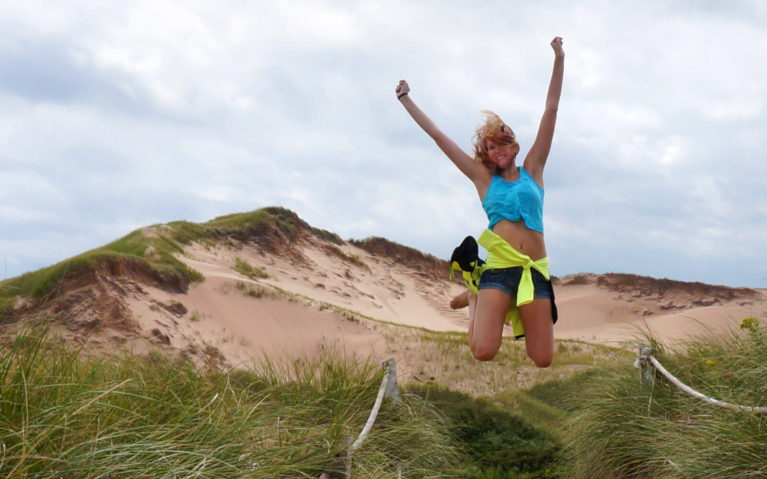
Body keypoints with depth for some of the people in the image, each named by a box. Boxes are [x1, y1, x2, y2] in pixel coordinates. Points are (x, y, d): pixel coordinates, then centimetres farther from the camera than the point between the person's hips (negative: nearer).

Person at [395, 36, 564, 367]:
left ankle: (519, 311, 27)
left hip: (535, 269, 1)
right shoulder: (484, 178, 13)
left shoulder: (532, 170, 15)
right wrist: (406, 100, 19)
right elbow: (437, 135, 16)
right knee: (483, 351, -19)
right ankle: (477, 301, 15)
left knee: (543, 361, -5)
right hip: (498, 267, -1)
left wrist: (559, 59, 7)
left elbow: (551, 110, 11)